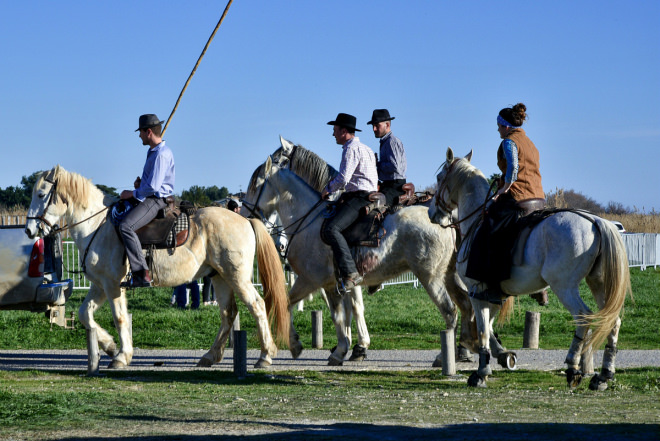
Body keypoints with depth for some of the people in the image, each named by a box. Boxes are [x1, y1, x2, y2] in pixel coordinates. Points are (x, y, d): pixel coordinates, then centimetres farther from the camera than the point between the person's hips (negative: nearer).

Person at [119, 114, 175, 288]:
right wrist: (141, 181, 9)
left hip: (156, 200, -11)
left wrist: (133, 193, -11)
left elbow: (153, 187, -24)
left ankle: (142, 275, -33)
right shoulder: (153, 151, 15)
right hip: (148, 198, 11)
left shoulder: (161, 154, -19)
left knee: (126, 226, -29)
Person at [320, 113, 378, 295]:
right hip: (369, 196, 11)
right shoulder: (366, 149, 23)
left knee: (330, 229, -25)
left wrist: (328, 189, -1)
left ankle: (350, 273, -36)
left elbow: (343, 179, -18)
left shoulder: (351, 149, -9)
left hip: (360, 198, -11)